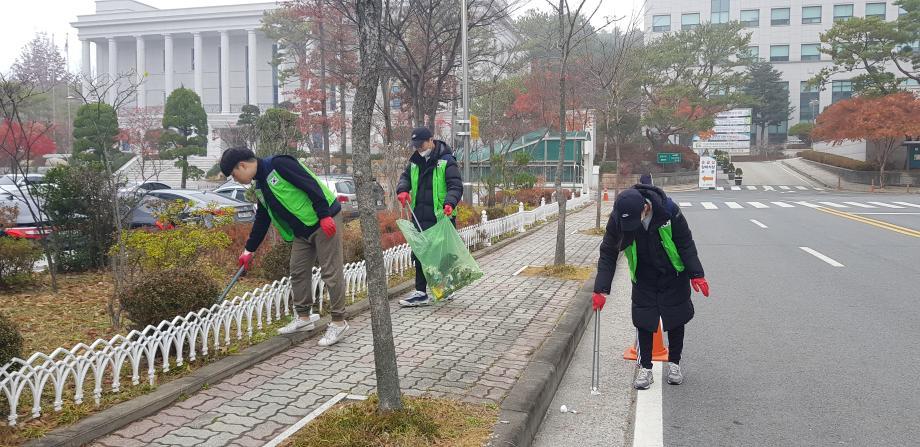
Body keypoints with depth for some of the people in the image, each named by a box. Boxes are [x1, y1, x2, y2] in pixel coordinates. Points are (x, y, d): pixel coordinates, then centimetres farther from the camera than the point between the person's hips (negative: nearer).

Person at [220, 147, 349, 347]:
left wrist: (325, 216, -25)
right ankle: (304, 317, 24)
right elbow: (261, 220, 23)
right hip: (302, 231, 9)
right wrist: (249, 250, 26)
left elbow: (312, 186, -21)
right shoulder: (260, 186, 15)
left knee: (331, 272, -5)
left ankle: (339, 321, 3)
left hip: (325, 220, -9)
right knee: (298, 272, 12)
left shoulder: (278, 164, -15)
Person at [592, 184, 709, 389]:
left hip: (673, 274, -1)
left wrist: (696, 274, -17)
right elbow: (607, 254, -18)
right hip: (643, 276, 1)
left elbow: (686, 244, -16)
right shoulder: (617, 219, -26)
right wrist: (601, 289, -23)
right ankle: (645, 367, 12)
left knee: (676, 317, 7)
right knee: (643, 319, -2)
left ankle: (674, 363, 26)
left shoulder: (668, 210, -30)